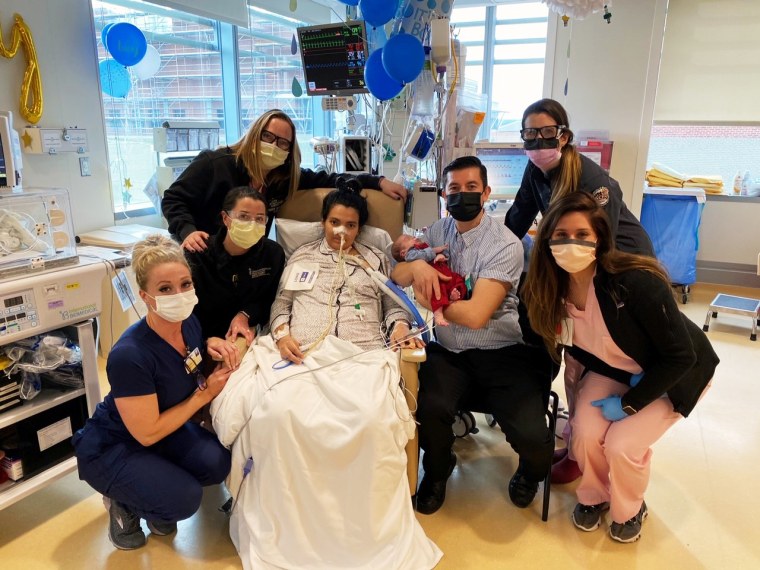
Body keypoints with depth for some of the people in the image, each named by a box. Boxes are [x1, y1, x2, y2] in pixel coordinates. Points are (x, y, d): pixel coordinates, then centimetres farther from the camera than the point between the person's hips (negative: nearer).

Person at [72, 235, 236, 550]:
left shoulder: (189, 322, -12)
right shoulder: (129, 355, -33)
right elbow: (147, 433, -25)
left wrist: (211, 345, -14)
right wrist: (205, 393, -21)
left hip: (163, 428, 7)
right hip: (111, 446, -6)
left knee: (216, 464, -18)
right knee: (184, 499, -24)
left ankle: (156, 499, 12)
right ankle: (123, 502, 8)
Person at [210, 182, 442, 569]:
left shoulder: (377, 259, 25)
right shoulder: (302, 257, 25)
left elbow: (393, 305, 22)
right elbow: (281, 302, 19)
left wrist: (400, 327, 0)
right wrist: (281, 332, -1)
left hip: (363, 355, 0)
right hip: (302, 352, 1)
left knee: (373, 419, -34)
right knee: (278, 413, -33)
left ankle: (369, 530, -17)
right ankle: (287, 526, -13)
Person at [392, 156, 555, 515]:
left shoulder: (505, 244, -9)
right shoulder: (438, 232, 9)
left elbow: (476, 314, -17)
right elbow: (395, 278, 5)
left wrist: (427, 300, -6)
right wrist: (417, 264, -16)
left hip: (502, 353, -3)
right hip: (448, 351, 3)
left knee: (531, 437, -23)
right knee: (426, 409, -27)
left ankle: (530, 471, 20)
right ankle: (437, 470, 11)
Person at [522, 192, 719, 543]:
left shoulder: (637, 282, -35)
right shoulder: (551, 289, -19)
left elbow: (680, 356, -25)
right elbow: (547, 340, -2)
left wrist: (629, 403, -20)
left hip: (674, 373, -4)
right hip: (612, 369, 4)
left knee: (622, 445, -18)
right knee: (586, 433, -17)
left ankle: (629, 511, 16)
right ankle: (594, 497, 17)